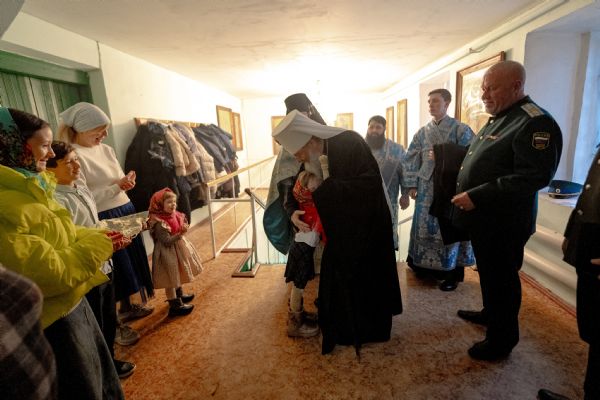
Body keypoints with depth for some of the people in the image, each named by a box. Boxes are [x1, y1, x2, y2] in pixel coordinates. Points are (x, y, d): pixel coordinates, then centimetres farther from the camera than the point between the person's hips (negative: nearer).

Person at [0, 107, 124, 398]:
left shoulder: (27, 187, 5)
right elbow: (48, 274, -28)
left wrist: (104, 234, -2)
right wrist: (99, 245, -17)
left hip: (73, 305, 9)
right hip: (51, 322, -9)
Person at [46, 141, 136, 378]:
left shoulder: (82, 190, 5)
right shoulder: (56, 201, -23)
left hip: (103, 267, 8)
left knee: (109, 319, 24)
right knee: (96, 326, 14)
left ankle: (109, 360, 45)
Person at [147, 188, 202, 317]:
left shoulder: (175, 215, 0)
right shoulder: (159, 223, -25)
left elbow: (181, 226, 15)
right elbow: (167, 241, -27)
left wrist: (184, 227, -4)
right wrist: (180, 233, -34)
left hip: (178, 249, 9)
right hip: (168, 253, -9)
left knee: (178, 275, 25)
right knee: (171, 279, 3)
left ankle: (179, 295, 45)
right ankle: (175, 305, 15)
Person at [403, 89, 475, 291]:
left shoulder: (461, 129, -1)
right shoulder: (422, 132, 10)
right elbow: (411, 158, 8)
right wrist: (412, 185, 1)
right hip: (427, 187, 4)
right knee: (425, 226, 8)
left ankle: (453, 272, 16)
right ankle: (424, 265, 25)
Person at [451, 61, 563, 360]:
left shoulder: (536, 122, -17)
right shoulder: (497, 120, 13)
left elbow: (536, 176, -26)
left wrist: (476, 196, -28)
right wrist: (465, 192, 8)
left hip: (503, 223, -9)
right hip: (483, 218, 9)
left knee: (500, 280, 6)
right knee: (488, 273, 24)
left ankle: (501, 340, 25)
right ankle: (490, 314, 45)